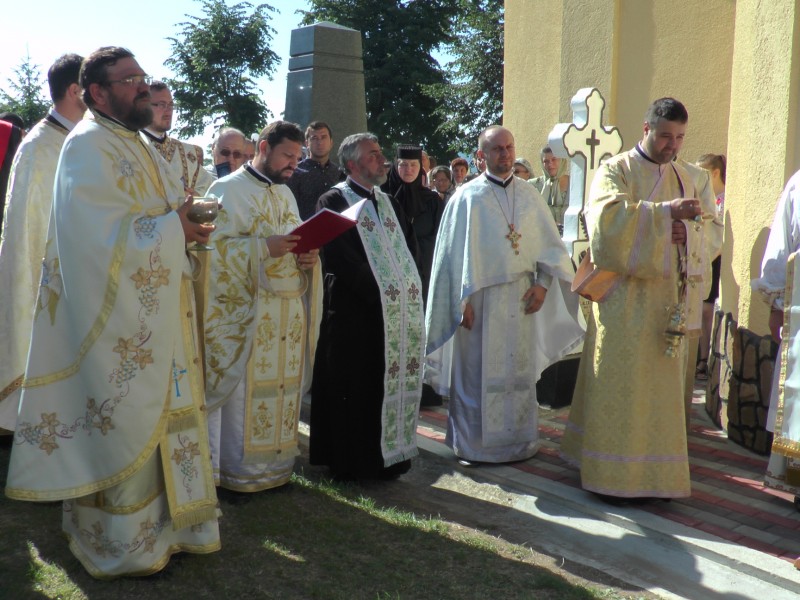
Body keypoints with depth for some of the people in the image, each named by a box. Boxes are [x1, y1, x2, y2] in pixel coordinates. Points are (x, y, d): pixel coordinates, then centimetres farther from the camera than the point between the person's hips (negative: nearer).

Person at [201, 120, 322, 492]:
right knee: (243, 393, -3)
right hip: (245, 312, -7)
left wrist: (308, 258, -3)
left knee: (282, 386, 9)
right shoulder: (228, 190, -5)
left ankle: (273, 464, 20)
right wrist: (265, 247, -24)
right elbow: (216, 245, -13)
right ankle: (235, 470, 9)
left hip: (288, 313, 7)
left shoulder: (285, 194, 17)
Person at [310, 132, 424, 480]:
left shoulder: (388, 202, 18)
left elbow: (410, 247, 18)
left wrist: (408, 286, 1)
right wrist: (377, 291, -17)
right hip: (354, 313, -7)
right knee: (355, 390, 0)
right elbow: (339, 259, -16)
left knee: (391, 387, 9)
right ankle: (352, 464, 10)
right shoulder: (334, 201, -5)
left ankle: (386, 457, 20)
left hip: (396, 314, 7)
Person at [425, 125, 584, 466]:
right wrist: (463, 300, -10)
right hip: (481, 300, -4)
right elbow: (454, 254, -4)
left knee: (520, 370, 10)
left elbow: (550, 245, 9)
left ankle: (519, 440, 22)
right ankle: (473, 444, 14)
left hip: (522, 300, 4)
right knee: (479, 373, 2)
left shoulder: (529, 196, 8)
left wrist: (543, 283, -5)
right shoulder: (467, 198, -3)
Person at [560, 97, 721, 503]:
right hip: (626, 297, -5)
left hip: (672, 298, 6)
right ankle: (610, 475, 5)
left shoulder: (684, 177, 16)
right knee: (620, 385, -4)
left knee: (663, 385, 8)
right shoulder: (616, 170, -1)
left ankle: (655, 473, 19)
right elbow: (607, 215, -20)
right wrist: (666, 211, -24)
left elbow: (712, 231, 12)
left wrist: (689, 231, -10)